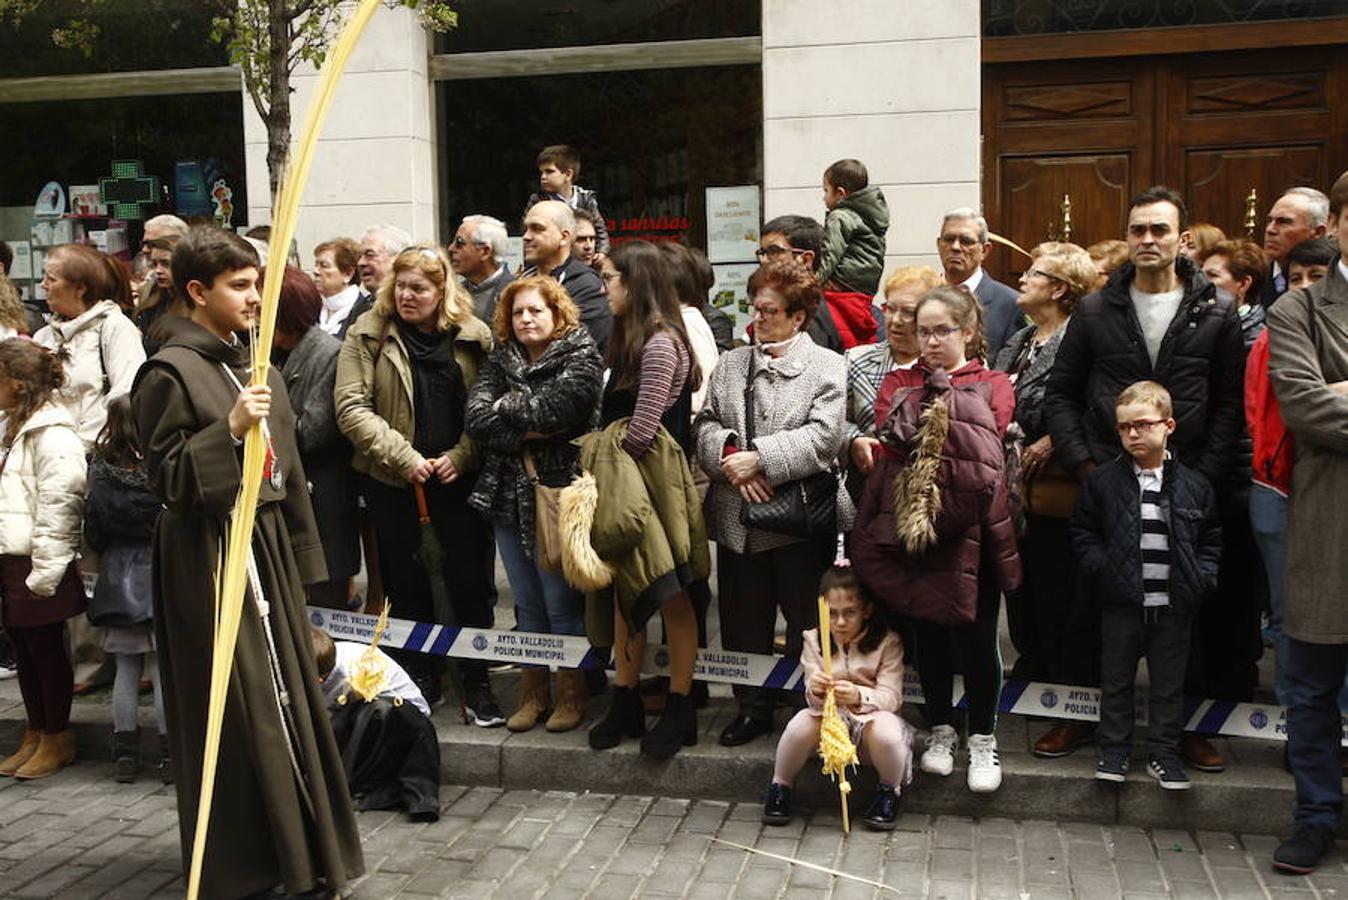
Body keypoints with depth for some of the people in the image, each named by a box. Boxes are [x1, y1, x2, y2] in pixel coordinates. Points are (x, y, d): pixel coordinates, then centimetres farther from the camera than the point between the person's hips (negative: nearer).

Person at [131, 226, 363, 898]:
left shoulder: (258, 369, 13)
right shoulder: (169, 373, -10)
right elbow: (165, 478, -13)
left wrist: (300, 554, 17)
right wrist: (229, 431, -25)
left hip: (268, 546, 7)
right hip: (208, 558, -7)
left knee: (285, 697, 10)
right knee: (234, 712, -2)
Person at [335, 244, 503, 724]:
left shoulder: (473, 337, 0)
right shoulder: (368, 334, -4)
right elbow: (351, 408, -10)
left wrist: (461, 456, -12)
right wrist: (404, 457, -16)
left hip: (457, 474, 0)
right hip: (390, 478, 0)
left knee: (469, 575, 0)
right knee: (406, 579, 9)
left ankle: (476, 682, 12)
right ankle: (422, 676, 24)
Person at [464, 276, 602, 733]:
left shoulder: (579, 357, -5)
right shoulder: (499, 361, 11)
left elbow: (554, 411, -20)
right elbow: (475, 418, -3)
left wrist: (509, 405, -4)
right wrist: (526, 432, -14)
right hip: (509, 495, 5)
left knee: (562, 605, 1)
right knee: (527, 605, 14)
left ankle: (571, 695, 16)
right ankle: (532, 694, 24)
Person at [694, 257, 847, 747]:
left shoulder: (828, 367, -2)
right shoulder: (730, 363, 13)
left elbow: (823, 437, -14)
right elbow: (706, 426, 5)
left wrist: (759, 458, -18)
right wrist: (730, 459, -14)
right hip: (738, 518, 4)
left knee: (808, 626, 5)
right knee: (744, 623, 12)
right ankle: (752, 707, 28)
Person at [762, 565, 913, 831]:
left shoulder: (887, 642, -9)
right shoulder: (813, 640, -2)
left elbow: (891, 697, -17)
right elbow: (814, 701, -8)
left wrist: (859, 696, -40)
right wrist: (814, 691, -36)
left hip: (870, 719, -1)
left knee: (886, 732, -36)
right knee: (801, 724, -31)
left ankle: (889, 790, -2)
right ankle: (780, 786, -2)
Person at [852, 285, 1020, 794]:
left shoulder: (993, 385, 7)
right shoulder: (899, 384, 12)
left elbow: (988, 440, -13)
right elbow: (890, 438, -6)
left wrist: (941, 404, -10)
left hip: (971, 526, -2)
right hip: (911, 523, 2)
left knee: (975, 633, 2)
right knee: (928, 628, 11)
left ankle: (983, 738, 18)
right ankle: (941, 729, 27)